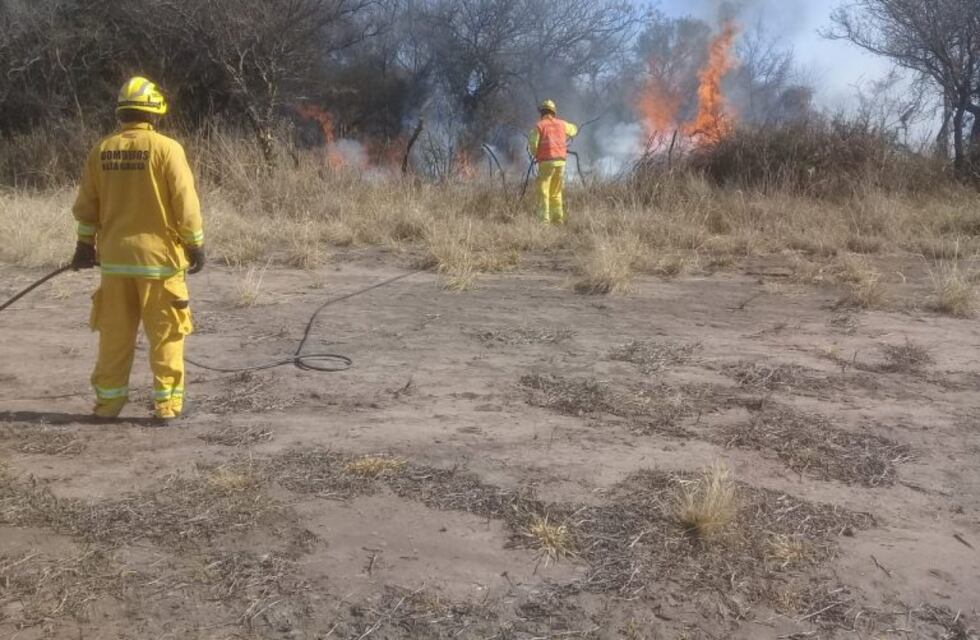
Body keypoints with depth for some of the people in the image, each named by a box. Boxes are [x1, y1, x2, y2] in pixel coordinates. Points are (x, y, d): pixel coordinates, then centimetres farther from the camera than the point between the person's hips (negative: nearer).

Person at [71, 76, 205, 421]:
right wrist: (196, 246, -2)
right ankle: (166, 401, 7)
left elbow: (85, 206, 9)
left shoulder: (100, 150, 4)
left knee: (115, 334, 13)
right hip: (159, 256, -4)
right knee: (166, 334, 5)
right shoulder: (166, 148, -10)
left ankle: (108, 400, 20)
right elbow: (186, 204, -11)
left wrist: (85, 244, 21)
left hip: (114, 257, 4)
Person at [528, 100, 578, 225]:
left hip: (546, 161, -4)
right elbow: (573, 130, 33)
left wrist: (536, 154, 10)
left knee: (543, 192, -3)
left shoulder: (540, 125, -1)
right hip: (560, 161, 4)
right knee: (556, 193, 14)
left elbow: (533, 143, -9)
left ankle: (544, 220, -12)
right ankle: (558, 218, 12)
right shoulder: (561, 124, 12)